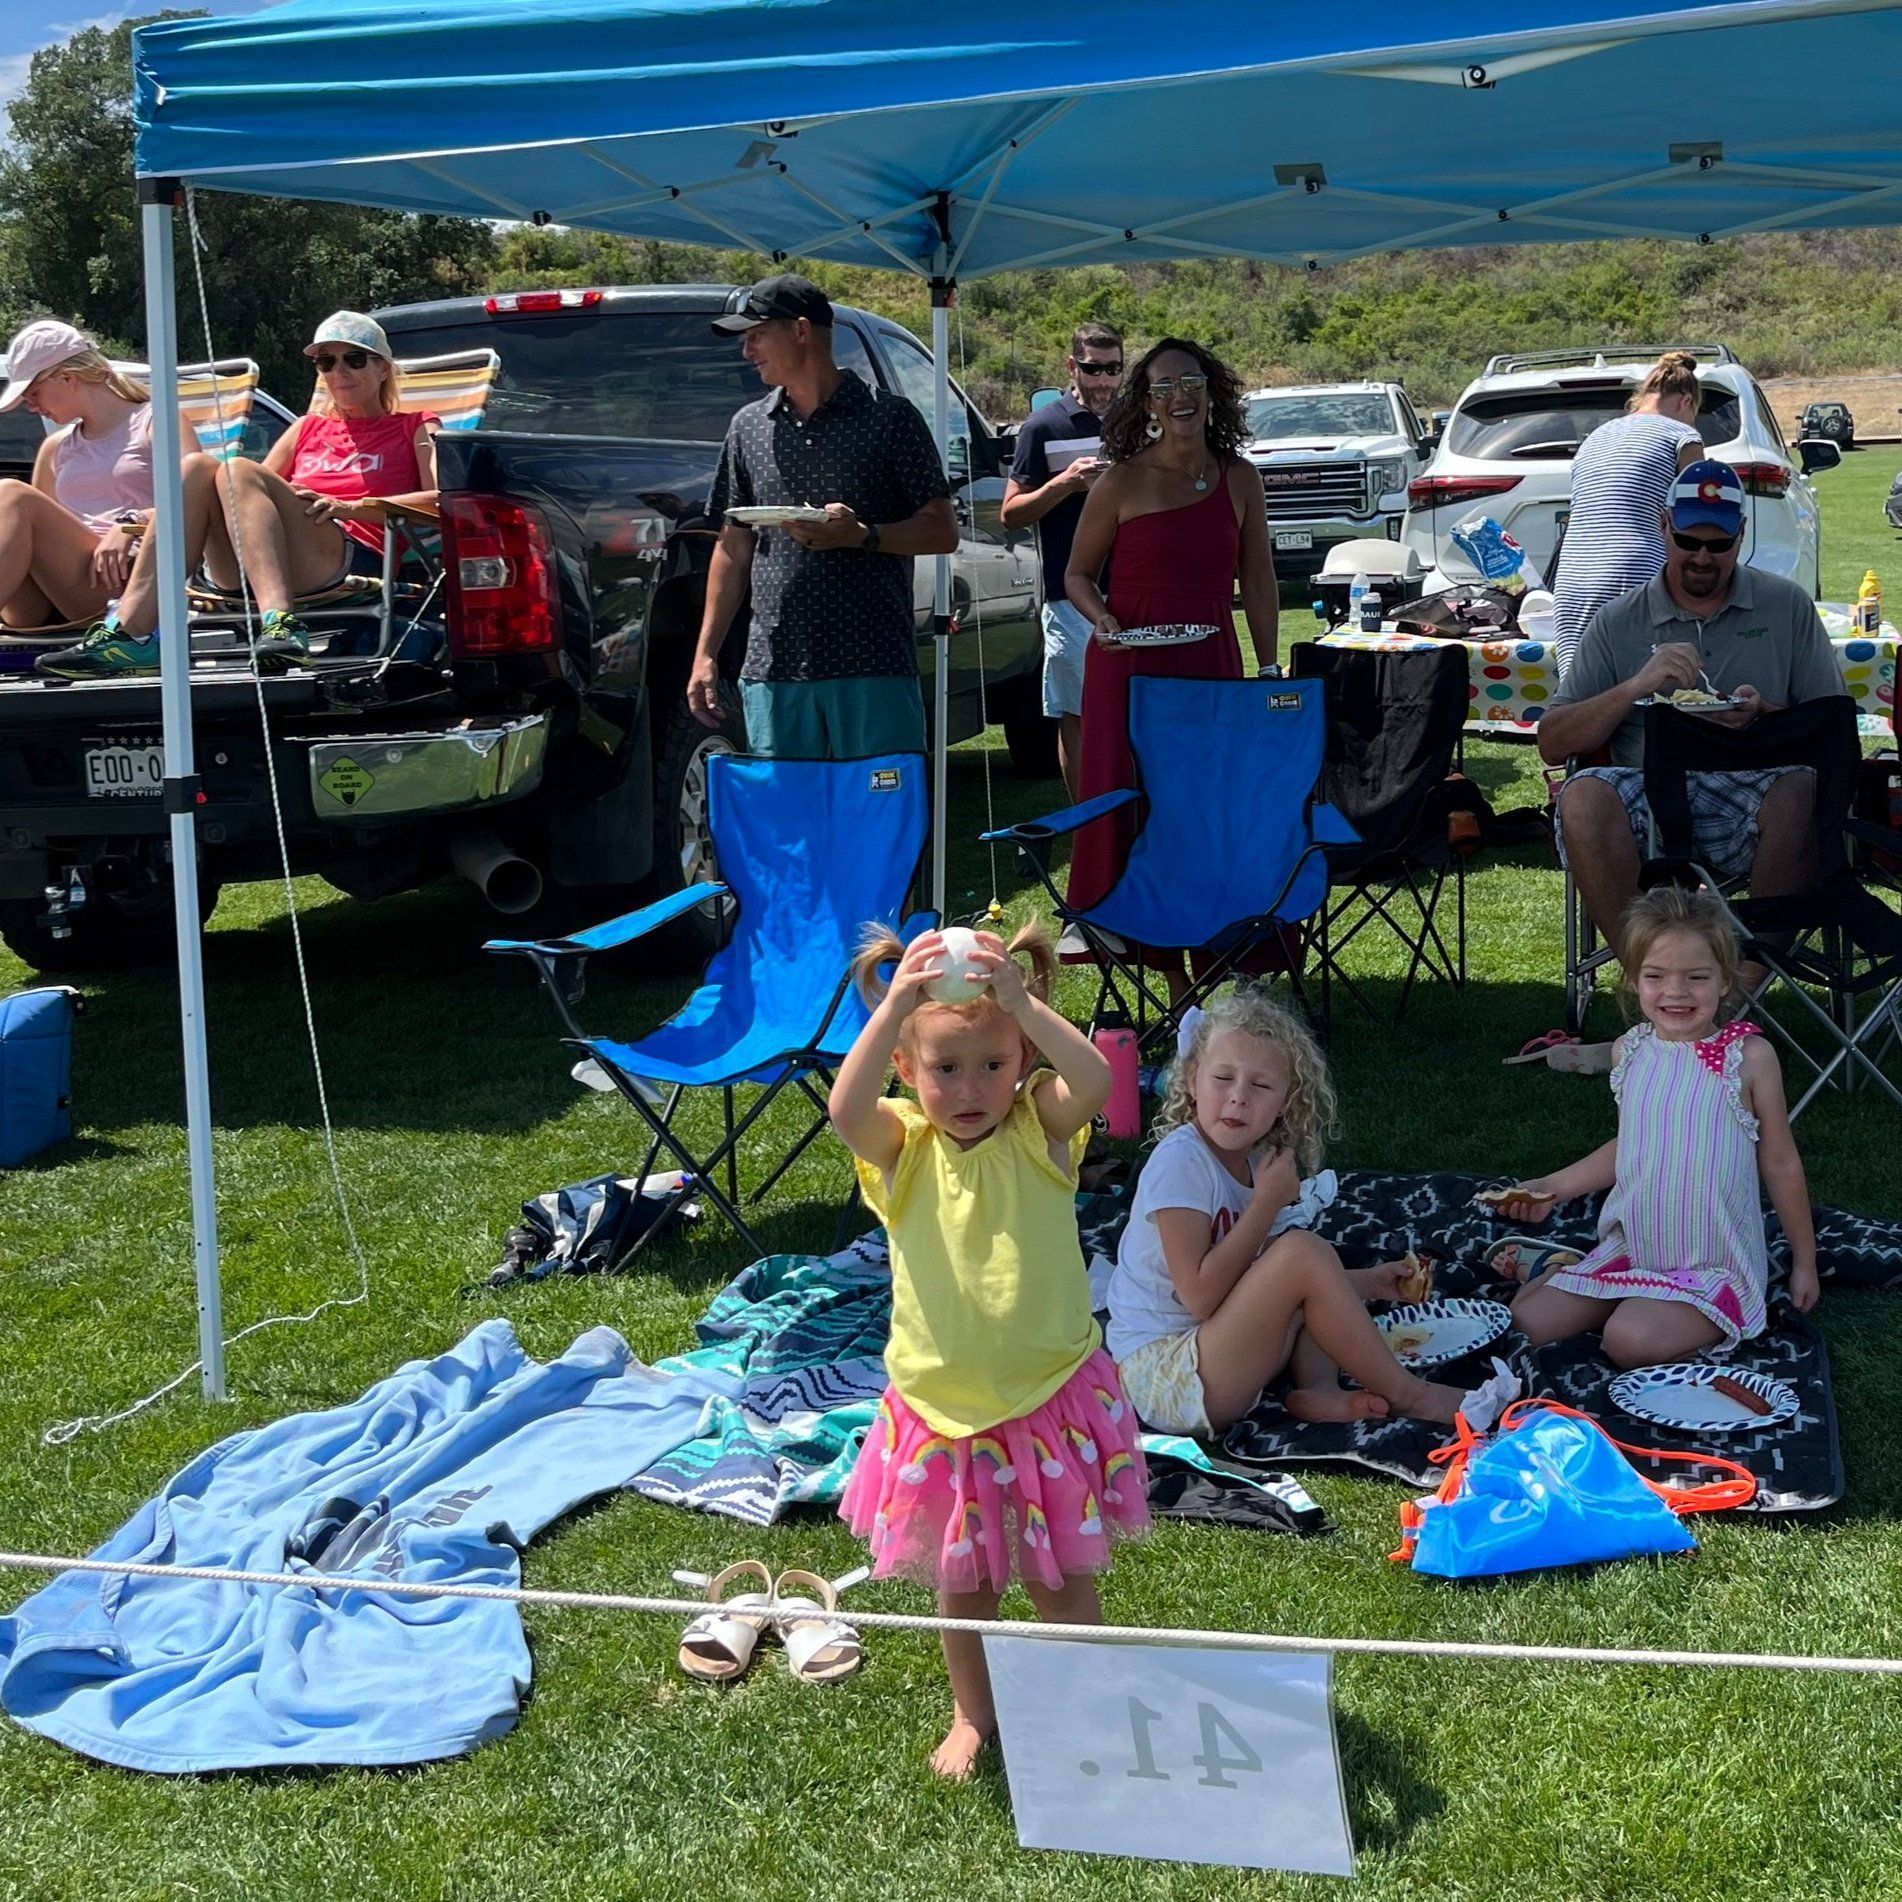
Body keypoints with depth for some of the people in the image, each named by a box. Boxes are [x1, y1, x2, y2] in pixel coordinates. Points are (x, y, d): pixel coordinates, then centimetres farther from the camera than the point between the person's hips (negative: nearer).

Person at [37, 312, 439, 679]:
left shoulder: (414, 429, 18)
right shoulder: (308, 428, 33)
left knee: (240, 471, -26)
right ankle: (129, 630, -36)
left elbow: (443, 500, 0)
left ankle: (279, 620, -51)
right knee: (197, 467, -20)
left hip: (354, 560, -4)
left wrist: (349, 506, -11)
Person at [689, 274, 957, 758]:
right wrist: (705, 655, 12)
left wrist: (862, 536, -17)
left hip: (874, 669, -4)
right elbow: (733, 548, 18)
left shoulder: (888, 419, 2)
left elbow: (943, 531, 1)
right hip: (772, 672, 4)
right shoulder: (748, 427, 15)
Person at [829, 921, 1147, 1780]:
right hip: (942, 1411, 2)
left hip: (1050, 1402, -1)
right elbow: (845, 1107, -32)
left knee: (1061, 1577, 14)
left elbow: (1095, 1080, -32)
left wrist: (1020, 1000, -40)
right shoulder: (902, 1146, -9)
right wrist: (893, 1006, -41)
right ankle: (973, 1714, 43)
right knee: (962, 1582, 20)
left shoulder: (1039, 1130, -10)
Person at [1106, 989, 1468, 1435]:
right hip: (1162, 1377, -10)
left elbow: (1274, 1282, 20)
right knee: (1302, 1251, -20)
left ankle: (1318, 1391, -4)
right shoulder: (1180, 1159, -17)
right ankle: (1405, 1393, -6)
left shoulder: (1256, 1163, 9)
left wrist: (1368, 1283, 12)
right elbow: (1200, 1296, -23)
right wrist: (1267, 1203, -18)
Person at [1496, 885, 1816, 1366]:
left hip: (1713, 1266, -5)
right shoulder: (1630, 1052, 1)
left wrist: (1804, 1261, 6)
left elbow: (1780, 1163, -2)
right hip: (1630, 1249, 5)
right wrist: (1552, 1187, 9)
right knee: (1523, 1320, -5)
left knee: (1631, 1340, -29)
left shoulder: (1748, 1056, -13)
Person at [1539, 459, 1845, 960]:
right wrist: (1636, 687, -9)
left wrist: (1765, 715, -10)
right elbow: (1553, 745, 5)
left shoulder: (1787, 605, 15)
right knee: (1584, 795, -31)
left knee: (1804, 791, -33)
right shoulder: (1618, 622, 13)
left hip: (1751, 796, 0)